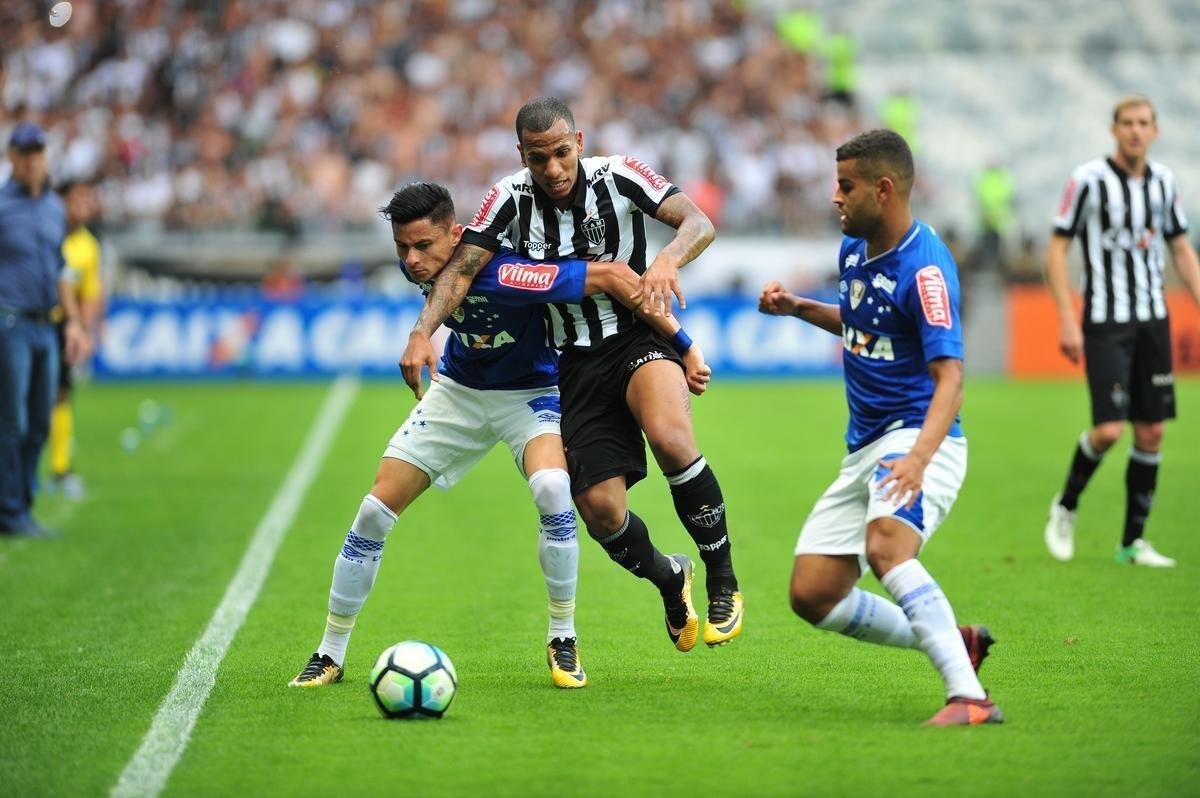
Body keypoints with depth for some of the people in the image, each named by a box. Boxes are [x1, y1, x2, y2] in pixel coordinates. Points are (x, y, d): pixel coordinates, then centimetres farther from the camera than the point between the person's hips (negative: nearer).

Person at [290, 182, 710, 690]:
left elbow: (611, 275, -33)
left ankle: (563, 639, -17)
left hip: (528, 392, -5)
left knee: (551, 488, -35)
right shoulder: (419, 266, -17)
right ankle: (330, 655, 12)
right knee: (375, 510, -4)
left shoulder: (500, 274, -36)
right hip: (458, 390, 5)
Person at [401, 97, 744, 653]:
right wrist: (422, 332, -26)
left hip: (640, 336, -3)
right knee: (600, 508, -9)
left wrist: (668, 260, -41)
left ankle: (722, 582, -15)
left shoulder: (618, 176, -11)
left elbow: (699, 223, -19)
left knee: (670, 437, -35)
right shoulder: (511, 198, -6)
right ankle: (669, 579, 26)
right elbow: (461, 268, -9)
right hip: (576, 362, 3)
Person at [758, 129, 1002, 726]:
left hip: (917, 436, -9)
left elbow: (949, 375, -27)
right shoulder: (854, 250, 9)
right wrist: (796, 307, 15)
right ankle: (952, 642, 17)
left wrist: (919, 456, -42)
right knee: (811, 595, 2)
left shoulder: (924, 268, -18)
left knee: (885, 546, -37)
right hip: (865, 447, 9)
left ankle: (970, 698, -41)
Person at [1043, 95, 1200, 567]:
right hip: (1105, 321, -5)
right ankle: (1065, 508, 12)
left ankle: (1133, 542, 12)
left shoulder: (1162, 181, 7)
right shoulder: (1089, 179, -8)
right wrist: (1067, 319, -13)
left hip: (1153, 319, 5)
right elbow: (1056, 249, -6)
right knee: (1109, 429, -14)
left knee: (1151, 433, 3)